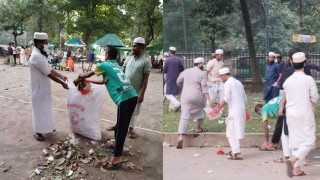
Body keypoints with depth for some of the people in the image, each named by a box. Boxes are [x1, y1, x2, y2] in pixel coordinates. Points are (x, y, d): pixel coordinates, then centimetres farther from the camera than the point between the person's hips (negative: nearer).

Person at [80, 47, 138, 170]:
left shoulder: (104, 65, 8)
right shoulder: (116, 66, 29)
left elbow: (88, 75, 24)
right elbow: (105, 81, 42)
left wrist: (81, 76, 45)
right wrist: (89, 81, 52)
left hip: (124, 98, -7)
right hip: (133, 96, 7)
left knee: (121, 128, -5)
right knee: (121, 126, 21)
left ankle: (116, 160, 0)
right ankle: (117, 147, 37)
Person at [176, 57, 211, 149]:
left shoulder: (186, 71, 9)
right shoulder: (201, 74, -2)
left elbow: (178, 81, 13)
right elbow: (204, 88, -9)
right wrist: (208, 99, -11)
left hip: (185, 96, 2)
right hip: (197, 97, -2)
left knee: (184, 116, -4)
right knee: (201, 111, 28)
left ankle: (180, 137, -18)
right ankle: (198, 128, 39)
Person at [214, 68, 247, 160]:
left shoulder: (228, 83, -8)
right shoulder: (238, 82, 17)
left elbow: (226, 98, -19)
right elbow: (245, 98, 19)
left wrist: (219, 107, -20)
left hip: (234, 111, -9)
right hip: (241, 110, 9)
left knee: (232, 132, -4)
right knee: (236, 131, 16)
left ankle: (237, 153, -6)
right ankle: (234, 150, 22)